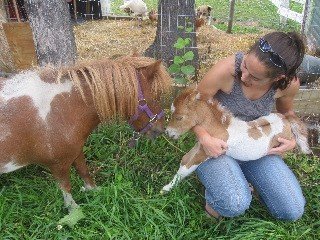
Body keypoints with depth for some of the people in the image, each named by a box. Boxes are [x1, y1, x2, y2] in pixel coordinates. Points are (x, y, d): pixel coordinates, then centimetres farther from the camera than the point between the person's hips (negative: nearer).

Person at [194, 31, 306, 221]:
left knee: (293, 211, -2)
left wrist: (292, 139, -5)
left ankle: (243, 178, 21)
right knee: (235, 205, -31)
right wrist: (204, 138, -28)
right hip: (216, 143, -4)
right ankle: (214, 190, 7)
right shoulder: (226, 70, -28)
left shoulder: (289, 83, -14)